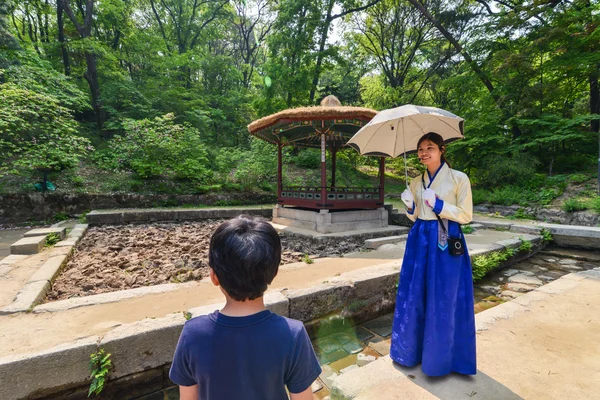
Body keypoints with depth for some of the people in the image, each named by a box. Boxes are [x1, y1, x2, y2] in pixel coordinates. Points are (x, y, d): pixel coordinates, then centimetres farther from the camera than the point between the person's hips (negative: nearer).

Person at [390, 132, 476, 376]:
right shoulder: (416, 182, 9)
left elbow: (466, 215, -6)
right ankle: (413, 349, 31)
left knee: (443, 301, 5)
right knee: (414, 296, 11)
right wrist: (409, 205, -7)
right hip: (420, 241, 5)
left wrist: (438, 204, -18)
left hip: (446, 243, -4)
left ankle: (440, 357, 26)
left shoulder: (459, 179, -5)